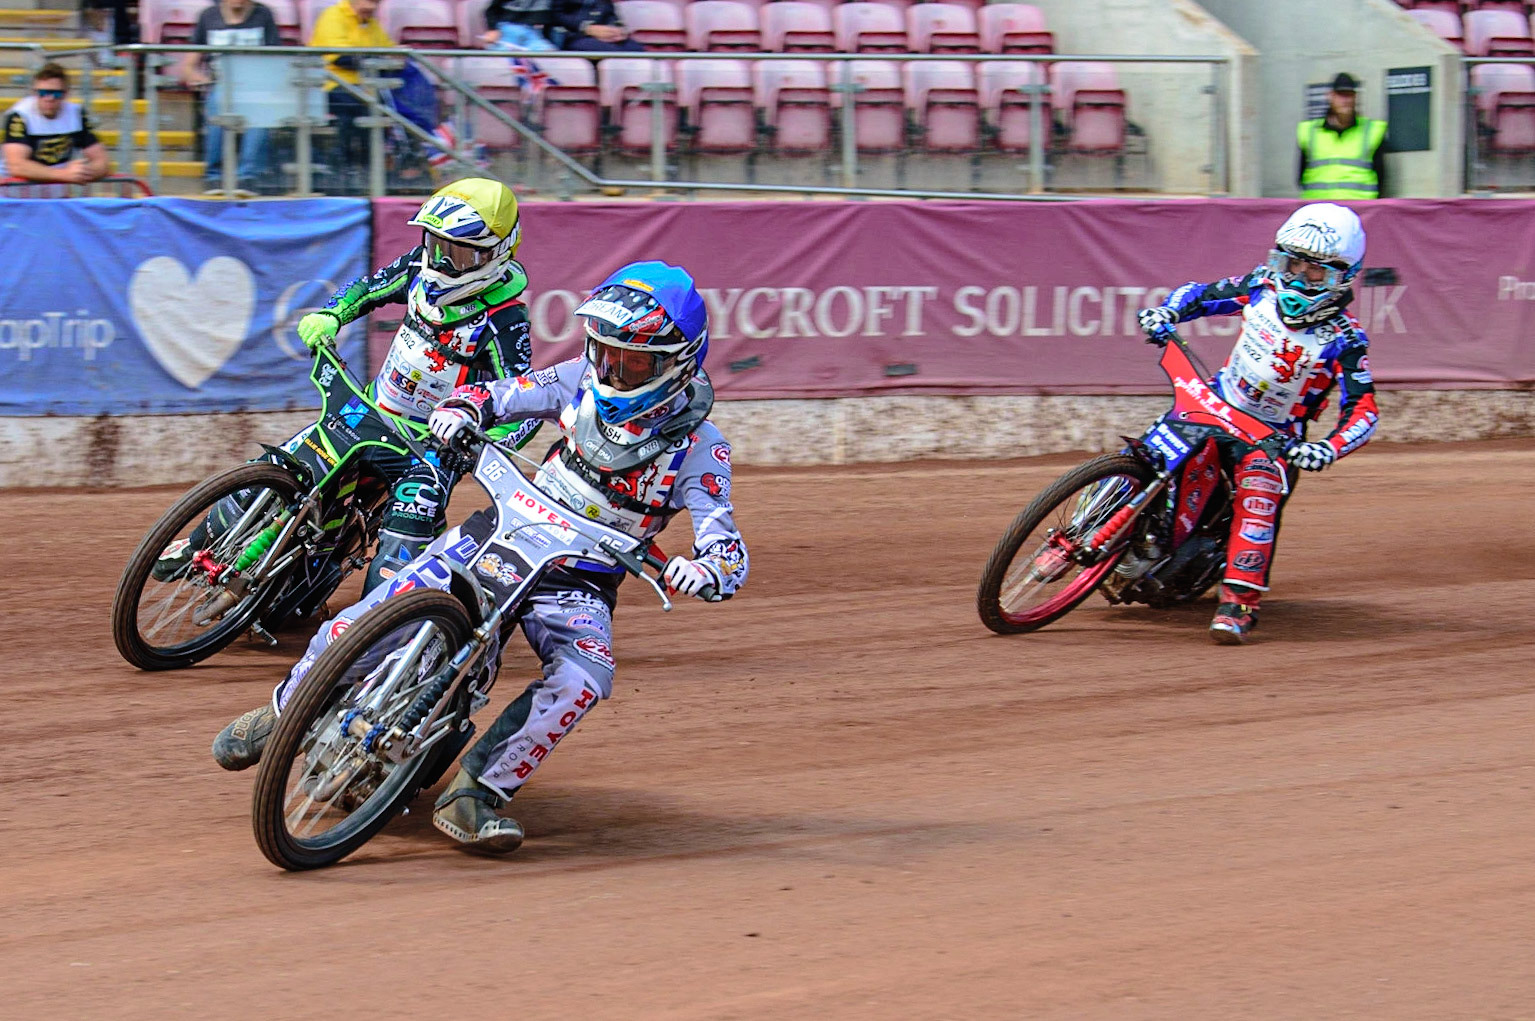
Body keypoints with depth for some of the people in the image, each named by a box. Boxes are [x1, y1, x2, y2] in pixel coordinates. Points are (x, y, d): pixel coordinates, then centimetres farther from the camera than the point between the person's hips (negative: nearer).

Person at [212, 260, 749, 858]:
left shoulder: (700, 447, -14)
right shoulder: (587, 381, -4)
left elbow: (727, 547, -20)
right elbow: (502, 395, 8)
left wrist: (707, 571, -44)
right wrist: (460, 410, -15)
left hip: (581, 583, -2)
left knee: (583, 679, -33)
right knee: (360, 624, -9)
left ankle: (473, 795, -24)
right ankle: (284, 711, 19)